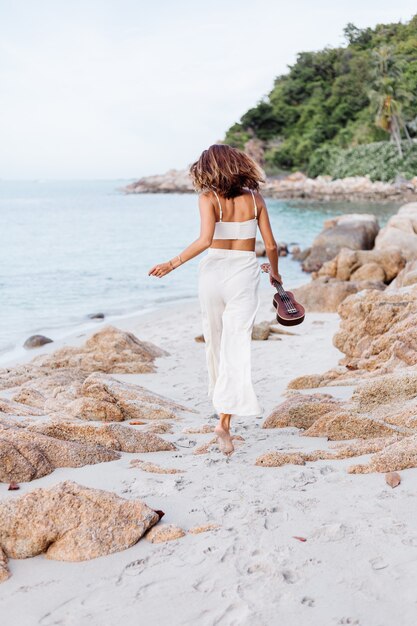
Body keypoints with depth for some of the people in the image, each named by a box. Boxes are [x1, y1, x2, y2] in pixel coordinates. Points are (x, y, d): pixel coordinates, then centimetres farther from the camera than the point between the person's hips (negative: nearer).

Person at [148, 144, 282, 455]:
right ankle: (225, 420, -14)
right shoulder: (255, 198, 4)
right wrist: (275, 272, 23)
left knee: (215, 343, 17)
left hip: (214, 271, -1)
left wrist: (173, 263, -10)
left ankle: (223, 403, 34)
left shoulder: (209, 197, -4)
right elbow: (271, 245, 5)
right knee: (237, 345, -4)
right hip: (245, 274, 1)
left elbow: (205, 239, -19)